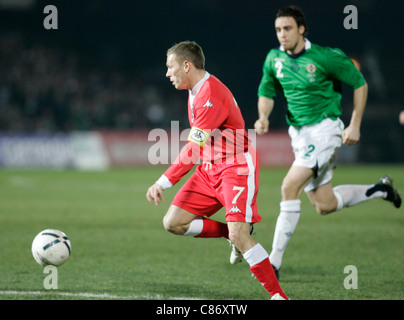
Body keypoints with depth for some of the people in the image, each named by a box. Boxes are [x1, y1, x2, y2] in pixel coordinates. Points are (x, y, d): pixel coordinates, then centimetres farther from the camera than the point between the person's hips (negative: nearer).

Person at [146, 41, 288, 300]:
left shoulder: (211, 94, -21)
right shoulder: (195, 92, 11)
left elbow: (193, 150, -25)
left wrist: (163, 183, -25)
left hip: (236, 168, -9)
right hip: (209, 170, 9)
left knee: (238, 235, -22)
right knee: (173, 223, -2)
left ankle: (278, 295, -15)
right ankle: (233, 234, 10)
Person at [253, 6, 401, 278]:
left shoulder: (325, 57, -15)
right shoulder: (274, 59, 0)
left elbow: (359, 84, -4)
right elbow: (267, 92, 13)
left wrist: (355, 125, -8)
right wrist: (263, 117, -8)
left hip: (324, 129, -7)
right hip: (298, 133, 7)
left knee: (290, 187, -21)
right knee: (325, 205, 11)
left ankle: (275, 261, -18)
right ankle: (379, 189, 37)